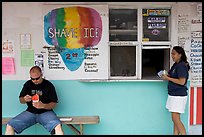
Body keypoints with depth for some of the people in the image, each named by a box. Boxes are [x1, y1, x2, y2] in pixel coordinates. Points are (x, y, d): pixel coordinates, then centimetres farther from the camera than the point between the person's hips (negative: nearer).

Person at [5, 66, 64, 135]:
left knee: (58, 126, -34)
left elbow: (54, 104, -3)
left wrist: (43, 106, -23)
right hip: (30, 112, 3)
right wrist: (24, 99, -9)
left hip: (45, 112, -3)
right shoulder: (28, 84, 8)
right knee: (9, 126, -18)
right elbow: (21, 100, 16)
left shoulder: (49, 85, -3)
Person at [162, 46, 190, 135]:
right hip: (173, 94, 9)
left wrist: (168, 78, -15)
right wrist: (167, 75, 5)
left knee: (175, 118, -7)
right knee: (175, 118, 12)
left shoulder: (181, 66, -15)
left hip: (179, 96, -9)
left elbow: (182, 81, -21)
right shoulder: (176, 65, 12)